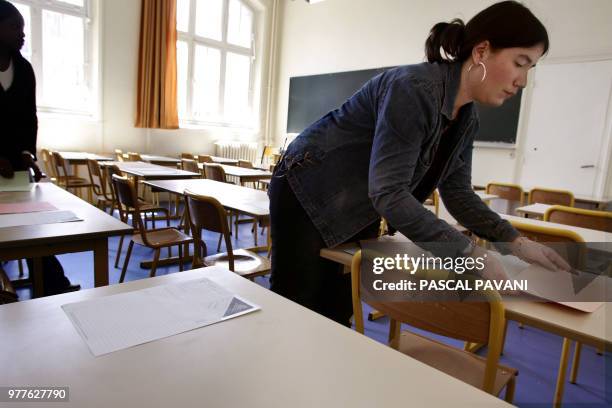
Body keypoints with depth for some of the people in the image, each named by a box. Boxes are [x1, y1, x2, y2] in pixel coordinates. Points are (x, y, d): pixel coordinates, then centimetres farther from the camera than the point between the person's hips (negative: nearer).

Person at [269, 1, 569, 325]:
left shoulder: (466, 119, -1)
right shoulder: (415, 89, -28)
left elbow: (457, 191, 5)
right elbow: (388, 193, -33)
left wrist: (515, 242, -6)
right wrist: (469, 253, -31)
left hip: (359, 213, 8)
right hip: (307, 194, -7)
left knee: (338, 313, 15)